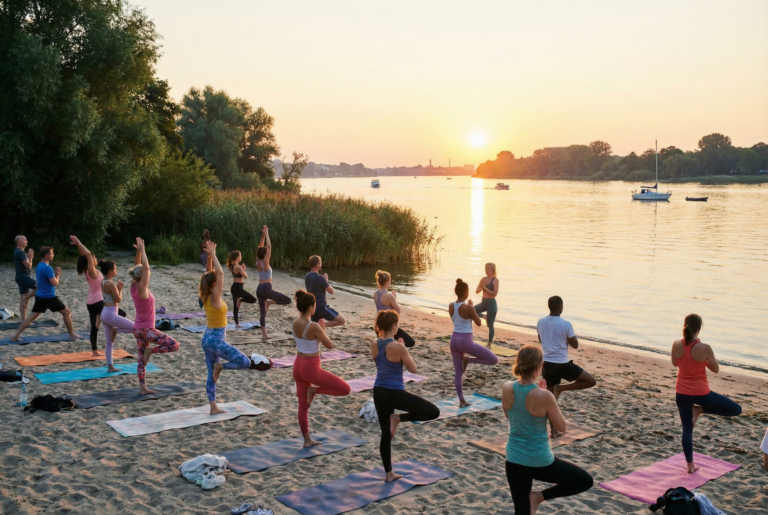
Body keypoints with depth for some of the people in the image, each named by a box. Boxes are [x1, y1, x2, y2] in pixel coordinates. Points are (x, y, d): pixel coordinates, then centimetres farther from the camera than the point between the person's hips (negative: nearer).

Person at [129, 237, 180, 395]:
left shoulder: (134, 286, 0)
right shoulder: (141, 289, -20)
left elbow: (139, 268, 8)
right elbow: (145, 268, -29)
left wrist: (139, 251, 2)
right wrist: (142, 250, -24)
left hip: (138, 329, 9)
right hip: (147, 329, -9)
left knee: (142, 360, 12)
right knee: (174, 345, -8)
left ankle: (142, 388, 15)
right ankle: (150, 350, -3)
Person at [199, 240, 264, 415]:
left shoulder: (205, 296, 1)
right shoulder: (215, 298, -19)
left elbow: (212, 274, 10)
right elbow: (220, 273, -28)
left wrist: (210, 255, 6)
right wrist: (213, 254, -24)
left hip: (207, 338, 9)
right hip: (216, 340, -9)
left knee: (211, 374, 13)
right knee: (246, 362, -5)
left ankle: (213, 407, 17)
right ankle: (220, 366, 0)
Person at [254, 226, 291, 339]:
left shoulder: (257, 263, 5)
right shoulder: (265, 263, -12)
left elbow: (260, 248, 13)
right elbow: (269, 247, -14)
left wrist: (263, 235, 11)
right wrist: (266, 234, -8)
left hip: (259, 289, 8)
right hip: (266, 288, -8)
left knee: (263, 313, 9)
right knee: (287, 300, -1)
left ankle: (264, 334, 7)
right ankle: (269, 302, -5)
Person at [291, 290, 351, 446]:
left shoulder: (295, 324, 0)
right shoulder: (314, 327, -23)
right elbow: (330, 345, -10)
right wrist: (322, 330, 4)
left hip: (298, 366, 8)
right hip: (311, 368, -8)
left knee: (302, 404, 18)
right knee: (345, 389, 0)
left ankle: (307, 439, 27)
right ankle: (313, 390, 4)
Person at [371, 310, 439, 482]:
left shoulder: (374, 344, 1)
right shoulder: (398, 347, -19)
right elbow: (413, 369, -7)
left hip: (379, 392, 7)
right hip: (395, 393, -7)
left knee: (385, 433, 19)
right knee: (434, 412, 2)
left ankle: (389, 474, 25)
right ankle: (398, 418, -1)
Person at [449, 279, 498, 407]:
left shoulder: (451, 306, 2)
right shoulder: (468, 307, -16)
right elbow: (478, 323, -4)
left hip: (454, 339, 7)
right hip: (465, 341, -7)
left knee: (458, 372, 14)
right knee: (494, 360, 3)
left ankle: (462, 401, 13)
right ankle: (468, 360, -3)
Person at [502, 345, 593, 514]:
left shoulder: (507, 388, -7)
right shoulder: (544, 395, -23)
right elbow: (561, 427, -7)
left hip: (513, 460, 6)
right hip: (539, 461, -5)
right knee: (586, 481, 16)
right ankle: (538, 497, 7)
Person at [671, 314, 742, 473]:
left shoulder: (676, 345, -10)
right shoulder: (705, 348, -20)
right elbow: (715, 369, -5)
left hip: (681, 393, 4)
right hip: (700, 392, -4)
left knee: (687, 429, 17)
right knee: (736, 409, 14)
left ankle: (690, 465, 22)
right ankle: (699, 410, 6)